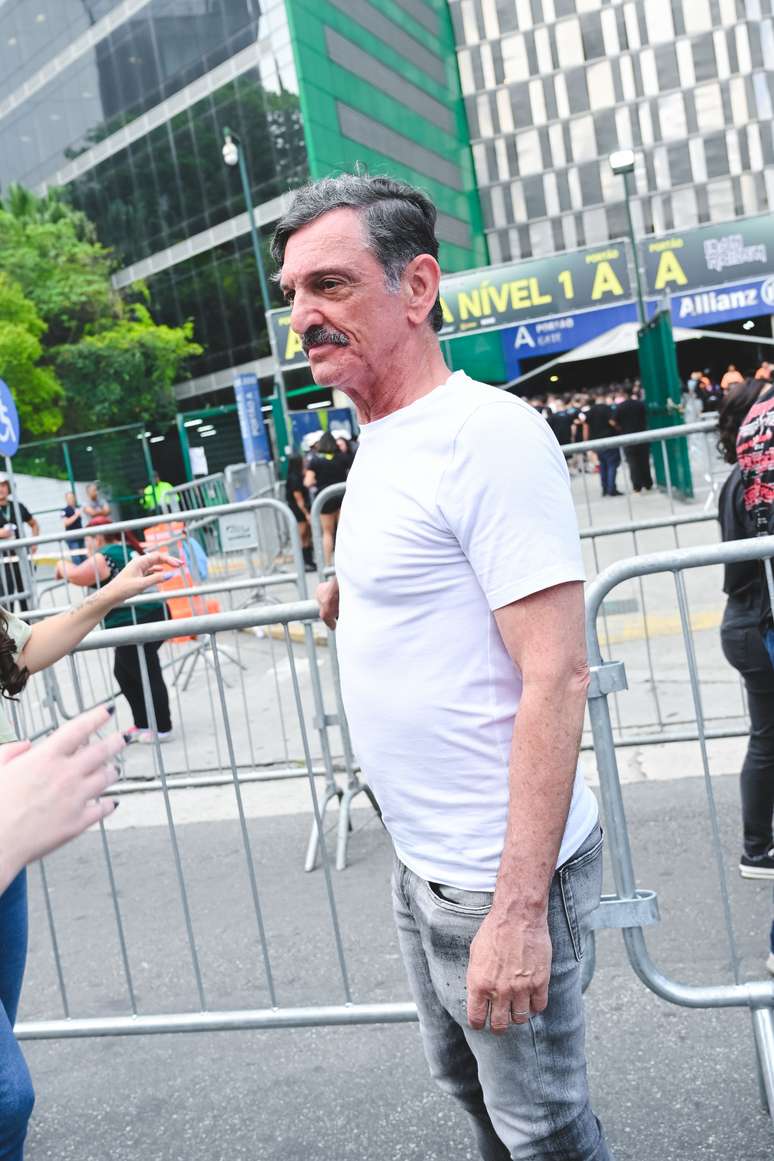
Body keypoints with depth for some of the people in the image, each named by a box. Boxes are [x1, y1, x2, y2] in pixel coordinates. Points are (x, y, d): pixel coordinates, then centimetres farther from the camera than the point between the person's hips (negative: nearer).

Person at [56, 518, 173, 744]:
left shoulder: (105, 556, -13)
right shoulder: (128, 549, 17)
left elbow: (77, 576, -17)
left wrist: (63, 566, 4)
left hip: (134, 624, -10)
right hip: (150, 617, 10)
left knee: (147, 676, -1)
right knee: (124, 673, 19)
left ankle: (162, 728, 7)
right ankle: (143, 724, 24)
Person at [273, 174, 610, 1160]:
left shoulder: (488, 434, -20)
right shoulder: (379, 446, 8)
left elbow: (555, 679, -24)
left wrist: (518, 908, -25)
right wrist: (353, 606, 6)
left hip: (496, 881, -8)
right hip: (421, 860, 9)